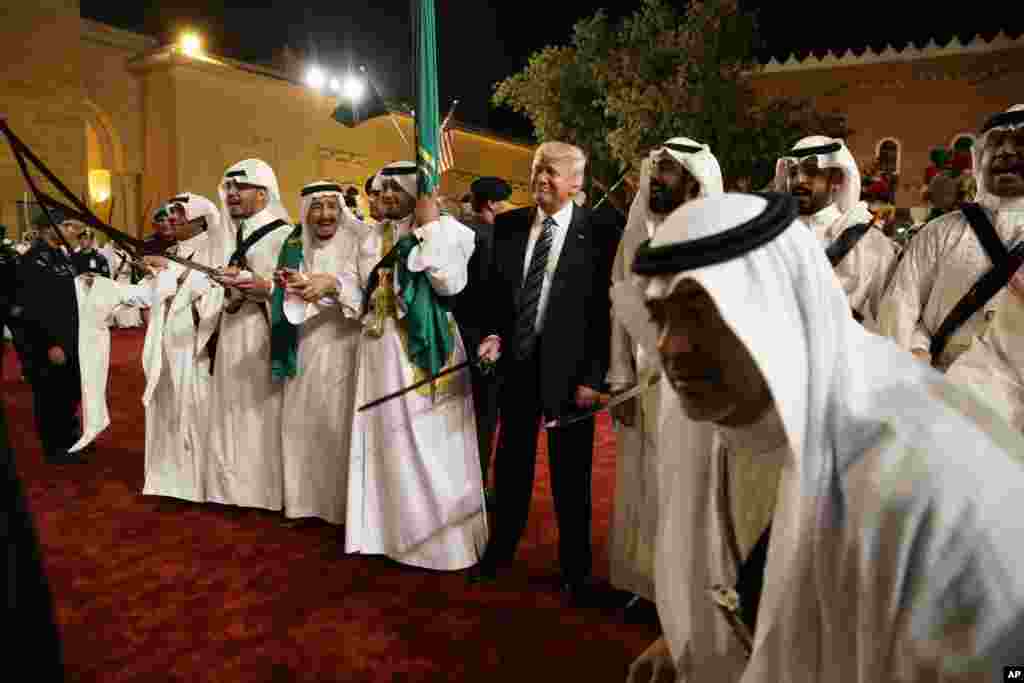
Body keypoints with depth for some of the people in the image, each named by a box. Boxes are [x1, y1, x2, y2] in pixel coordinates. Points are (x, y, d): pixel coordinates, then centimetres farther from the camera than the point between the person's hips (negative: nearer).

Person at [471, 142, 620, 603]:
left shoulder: (598, 234, -9)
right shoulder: (507, 225, 4)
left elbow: (605, 310, -9)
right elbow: (495, 290, 11)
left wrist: (593, 377, -12)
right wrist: (493, 334, -5)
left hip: (568, 369, -4)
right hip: (516, 362, 4)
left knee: (571, 476, 9)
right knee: (511, 463, 17)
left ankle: (574, 568, 29)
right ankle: (501, 548, 38)